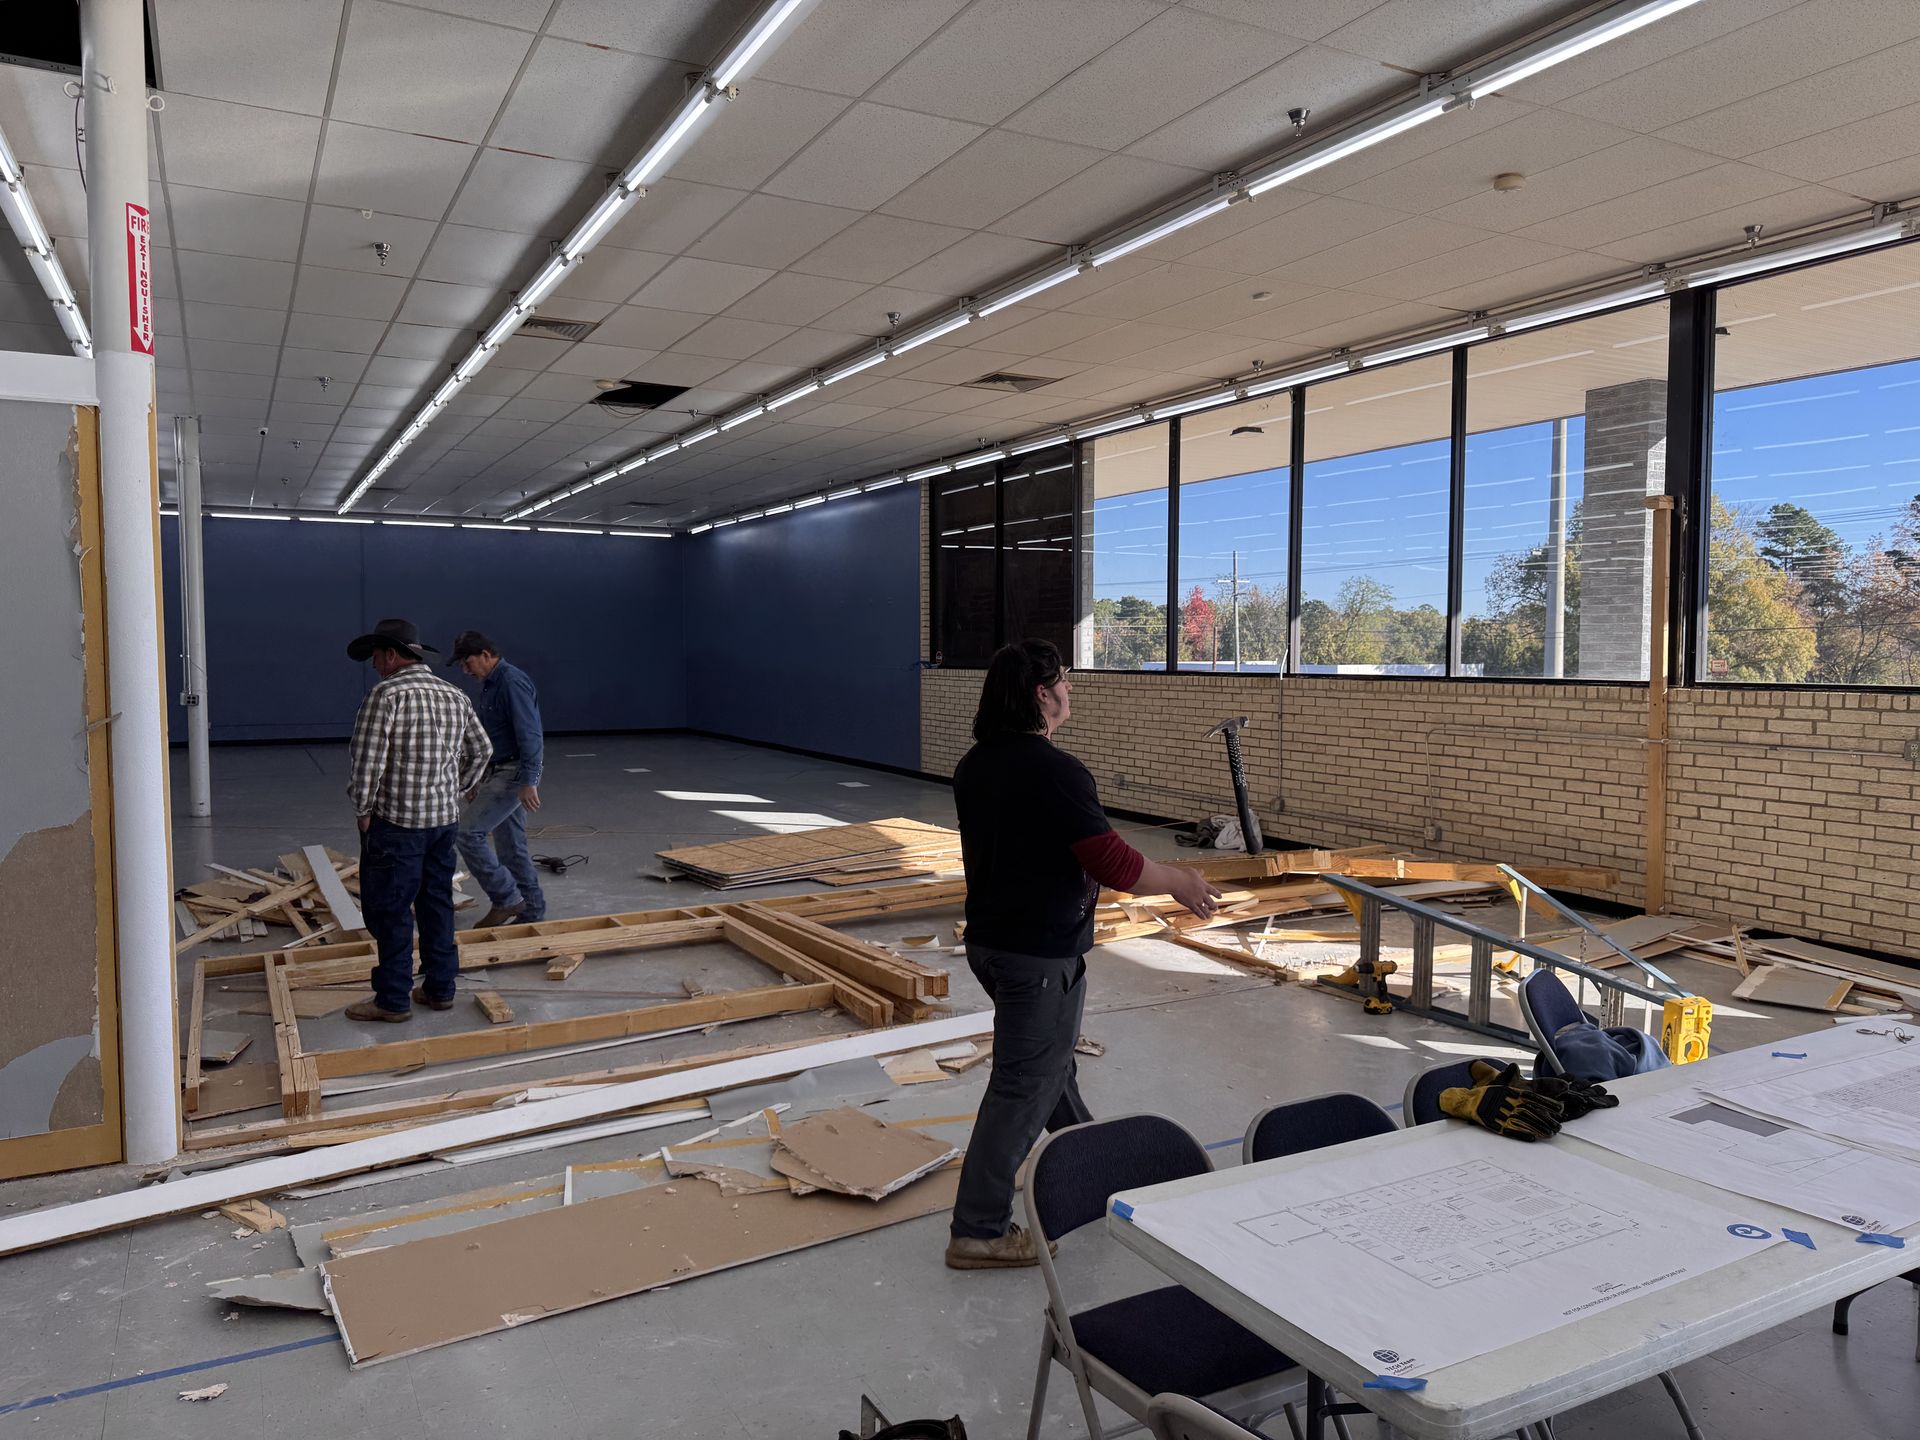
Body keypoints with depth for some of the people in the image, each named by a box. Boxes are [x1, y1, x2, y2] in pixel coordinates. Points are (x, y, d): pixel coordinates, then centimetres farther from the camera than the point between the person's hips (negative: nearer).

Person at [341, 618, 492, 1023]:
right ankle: (440, 988, 21)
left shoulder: (387, 693, -13)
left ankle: (393, 999, 7)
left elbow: (366, 758, -17)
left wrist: (363, 810, -5)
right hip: (444, 818, 7)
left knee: (390, 909, 1)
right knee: (437, 904, 14)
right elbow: (481, 750, 17)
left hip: (397, 821, -7)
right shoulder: (455, 696, 9)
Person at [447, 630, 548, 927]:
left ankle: (505, 898, -4)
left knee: (467, 831, -13)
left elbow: (529, 734, -23)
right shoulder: (489, 685, 16)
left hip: (516, 773, -10)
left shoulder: (512, 682, -16)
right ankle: (532, 911, 20)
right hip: (499, 772, 10)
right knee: (510, 845, 12)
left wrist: (529, 781, -28)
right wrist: (477, 780, 26)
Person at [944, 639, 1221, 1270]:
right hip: (1041, 953, -9)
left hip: (988, 939, 9)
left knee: (1049, 1058, 26)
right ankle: (979, 1230, 10)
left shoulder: (974, 765, 4)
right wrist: (1179, 882, -4)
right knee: (1023, 1087, 1)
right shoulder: (1055, 771, -23)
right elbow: (1114, 864, -22)